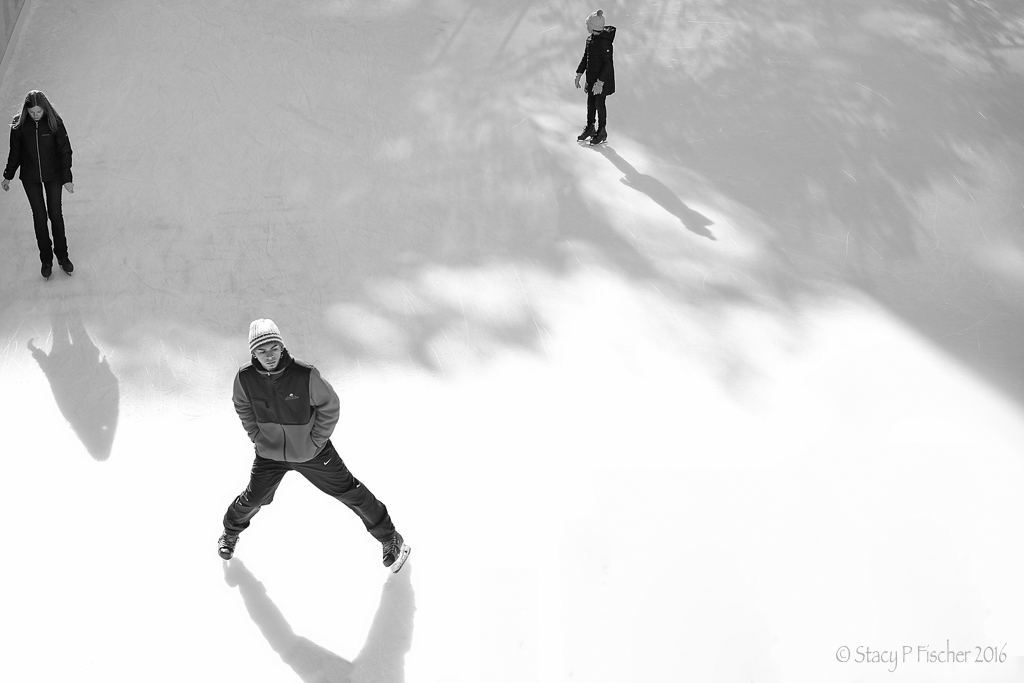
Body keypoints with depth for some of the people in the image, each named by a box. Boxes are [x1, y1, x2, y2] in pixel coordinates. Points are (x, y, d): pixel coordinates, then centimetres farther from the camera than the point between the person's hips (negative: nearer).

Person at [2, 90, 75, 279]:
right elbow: (15, 152, 2)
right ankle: (46, 259, 18)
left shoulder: (54, 122, -14)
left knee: (55, 214, 6)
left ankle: (62, 256, 22)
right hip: (30, 178, 1)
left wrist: (67, 178, -12)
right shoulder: (19, 125, -10)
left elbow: (65, 150, -10)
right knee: (39, 216, 7)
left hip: (53, 176, -1)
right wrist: (8, 176, 9)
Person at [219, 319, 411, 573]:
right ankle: (231, 532, 49)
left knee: (349, 492, 5)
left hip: (312, 451, -2)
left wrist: (315, 441, -11)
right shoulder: (245, 378, -19)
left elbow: (330, 407, -14)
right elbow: (243, 407, 5)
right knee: (253, 499, 16)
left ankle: (390, 538, 21)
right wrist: (257, 436, 1)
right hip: (270, 454, 2)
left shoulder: (305, 375, -29)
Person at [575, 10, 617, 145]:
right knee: (590, 102, 16)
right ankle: (590, 128, 32)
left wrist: (600, 82, -26)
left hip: (603, 78, -8)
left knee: (599, 103, 3)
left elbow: (608, 63, -24)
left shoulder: (604, 42, -24)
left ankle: (602, 132, 18)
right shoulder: (590, 39, 2)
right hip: (591, 77, 8)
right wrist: (579, 74, 11)